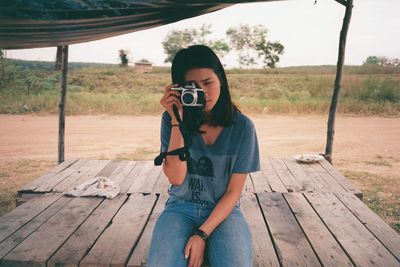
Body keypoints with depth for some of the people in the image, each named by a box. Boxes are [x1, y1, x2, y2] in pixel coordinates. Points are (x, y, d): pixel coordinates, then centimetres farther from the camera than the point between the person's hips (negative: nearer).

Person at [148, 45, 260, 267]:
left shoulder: (242, 127, -7)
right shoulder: (171, 119, -3)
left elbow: (234, 192, -5)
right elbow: (176, 177, -12)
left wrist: (202, 234, -16)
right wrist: (177, 120, -18)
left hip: (223, 211, 0)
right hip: (181, 207, 1)